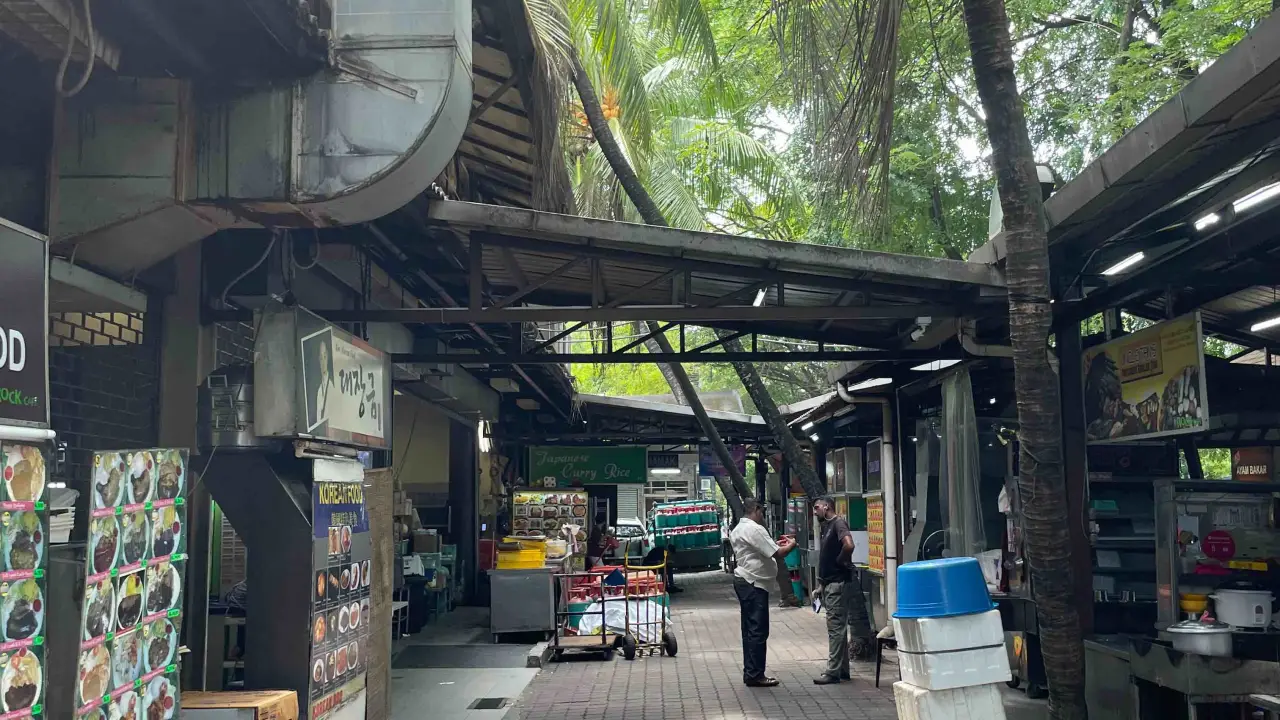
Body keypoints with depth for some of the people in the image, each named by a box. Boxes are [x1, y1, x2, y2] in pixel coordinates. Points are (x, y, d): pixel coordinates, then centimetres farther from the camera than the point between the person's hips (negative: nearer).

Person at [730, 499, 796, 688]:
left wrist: (776, 544, 19)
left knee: (750, 629, 14)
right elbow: (777, 554, -17)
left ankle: (750, 672, 18)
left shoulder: (737, 530, 17)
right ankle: (755, 675, -3)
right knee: (758, 630, -6)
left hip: (743, 581, 11)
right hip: (754, 584, -11)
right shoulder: (755, 529, -16)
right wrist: (791, 545, 1)